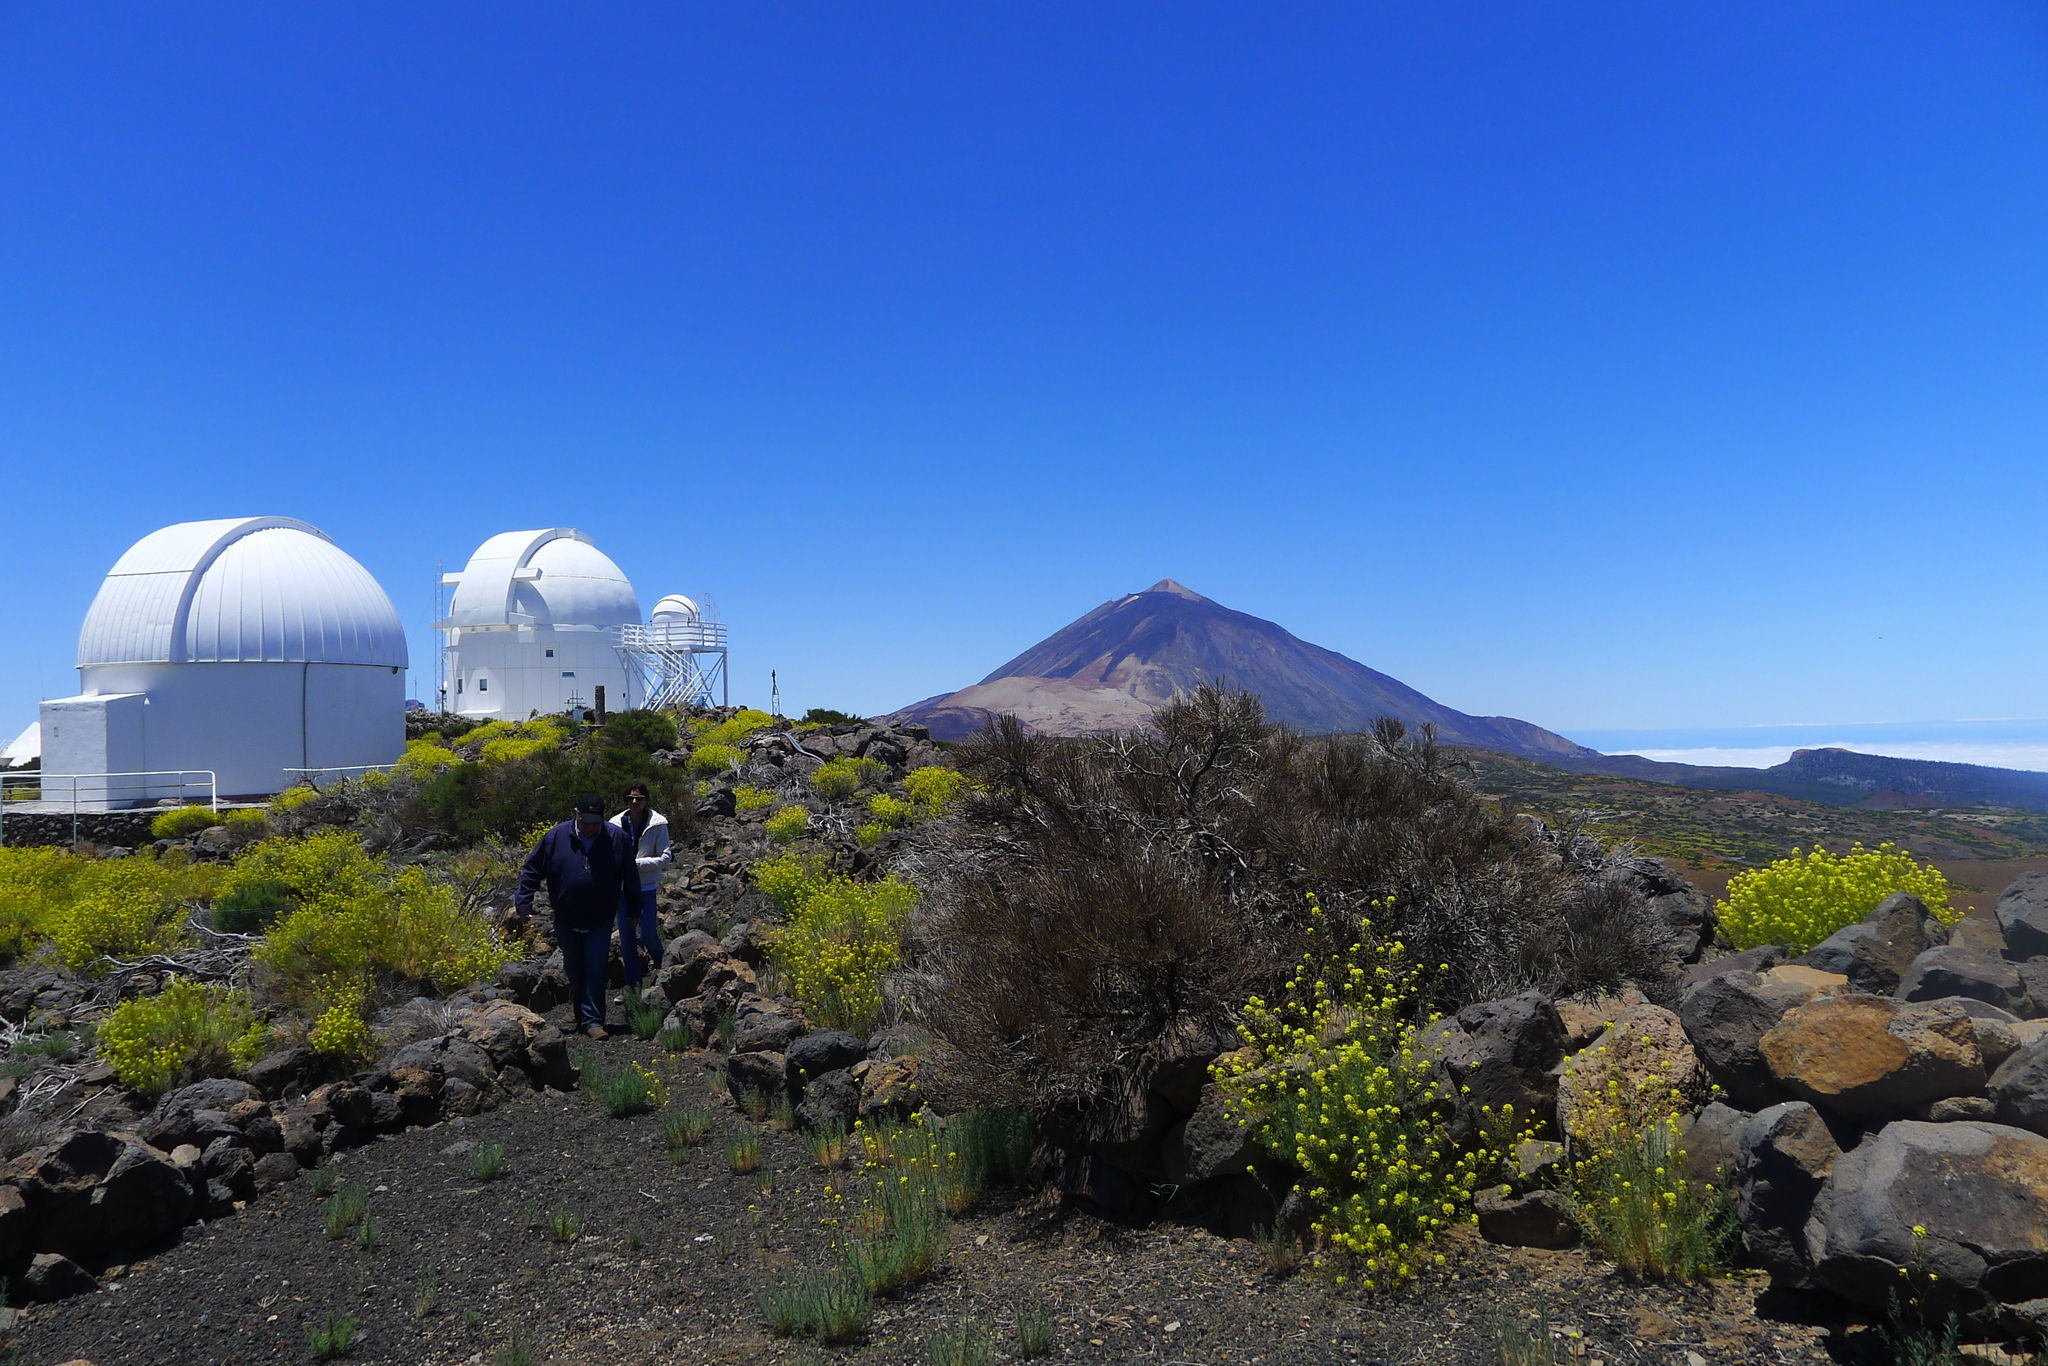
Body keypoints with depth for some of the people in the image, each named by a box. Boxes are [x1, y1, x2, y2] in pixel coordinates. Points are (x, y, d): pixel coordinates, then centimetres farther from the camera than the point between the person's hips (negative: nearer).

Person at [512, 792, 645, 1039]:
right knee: (574, 971, 15)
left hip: (600, 922, -2)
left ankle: (592, 1020, 2)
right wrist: (522, 905, -3)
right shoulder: (556, 838, -9)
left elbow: (630, 879, 3)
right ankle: (580, 1014, 36)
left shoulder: (618, 839, -9)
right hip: (566, 921, 2)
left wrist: (634, 909, 8)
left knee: (595, 970, -5)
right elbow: (531, 871, 1)